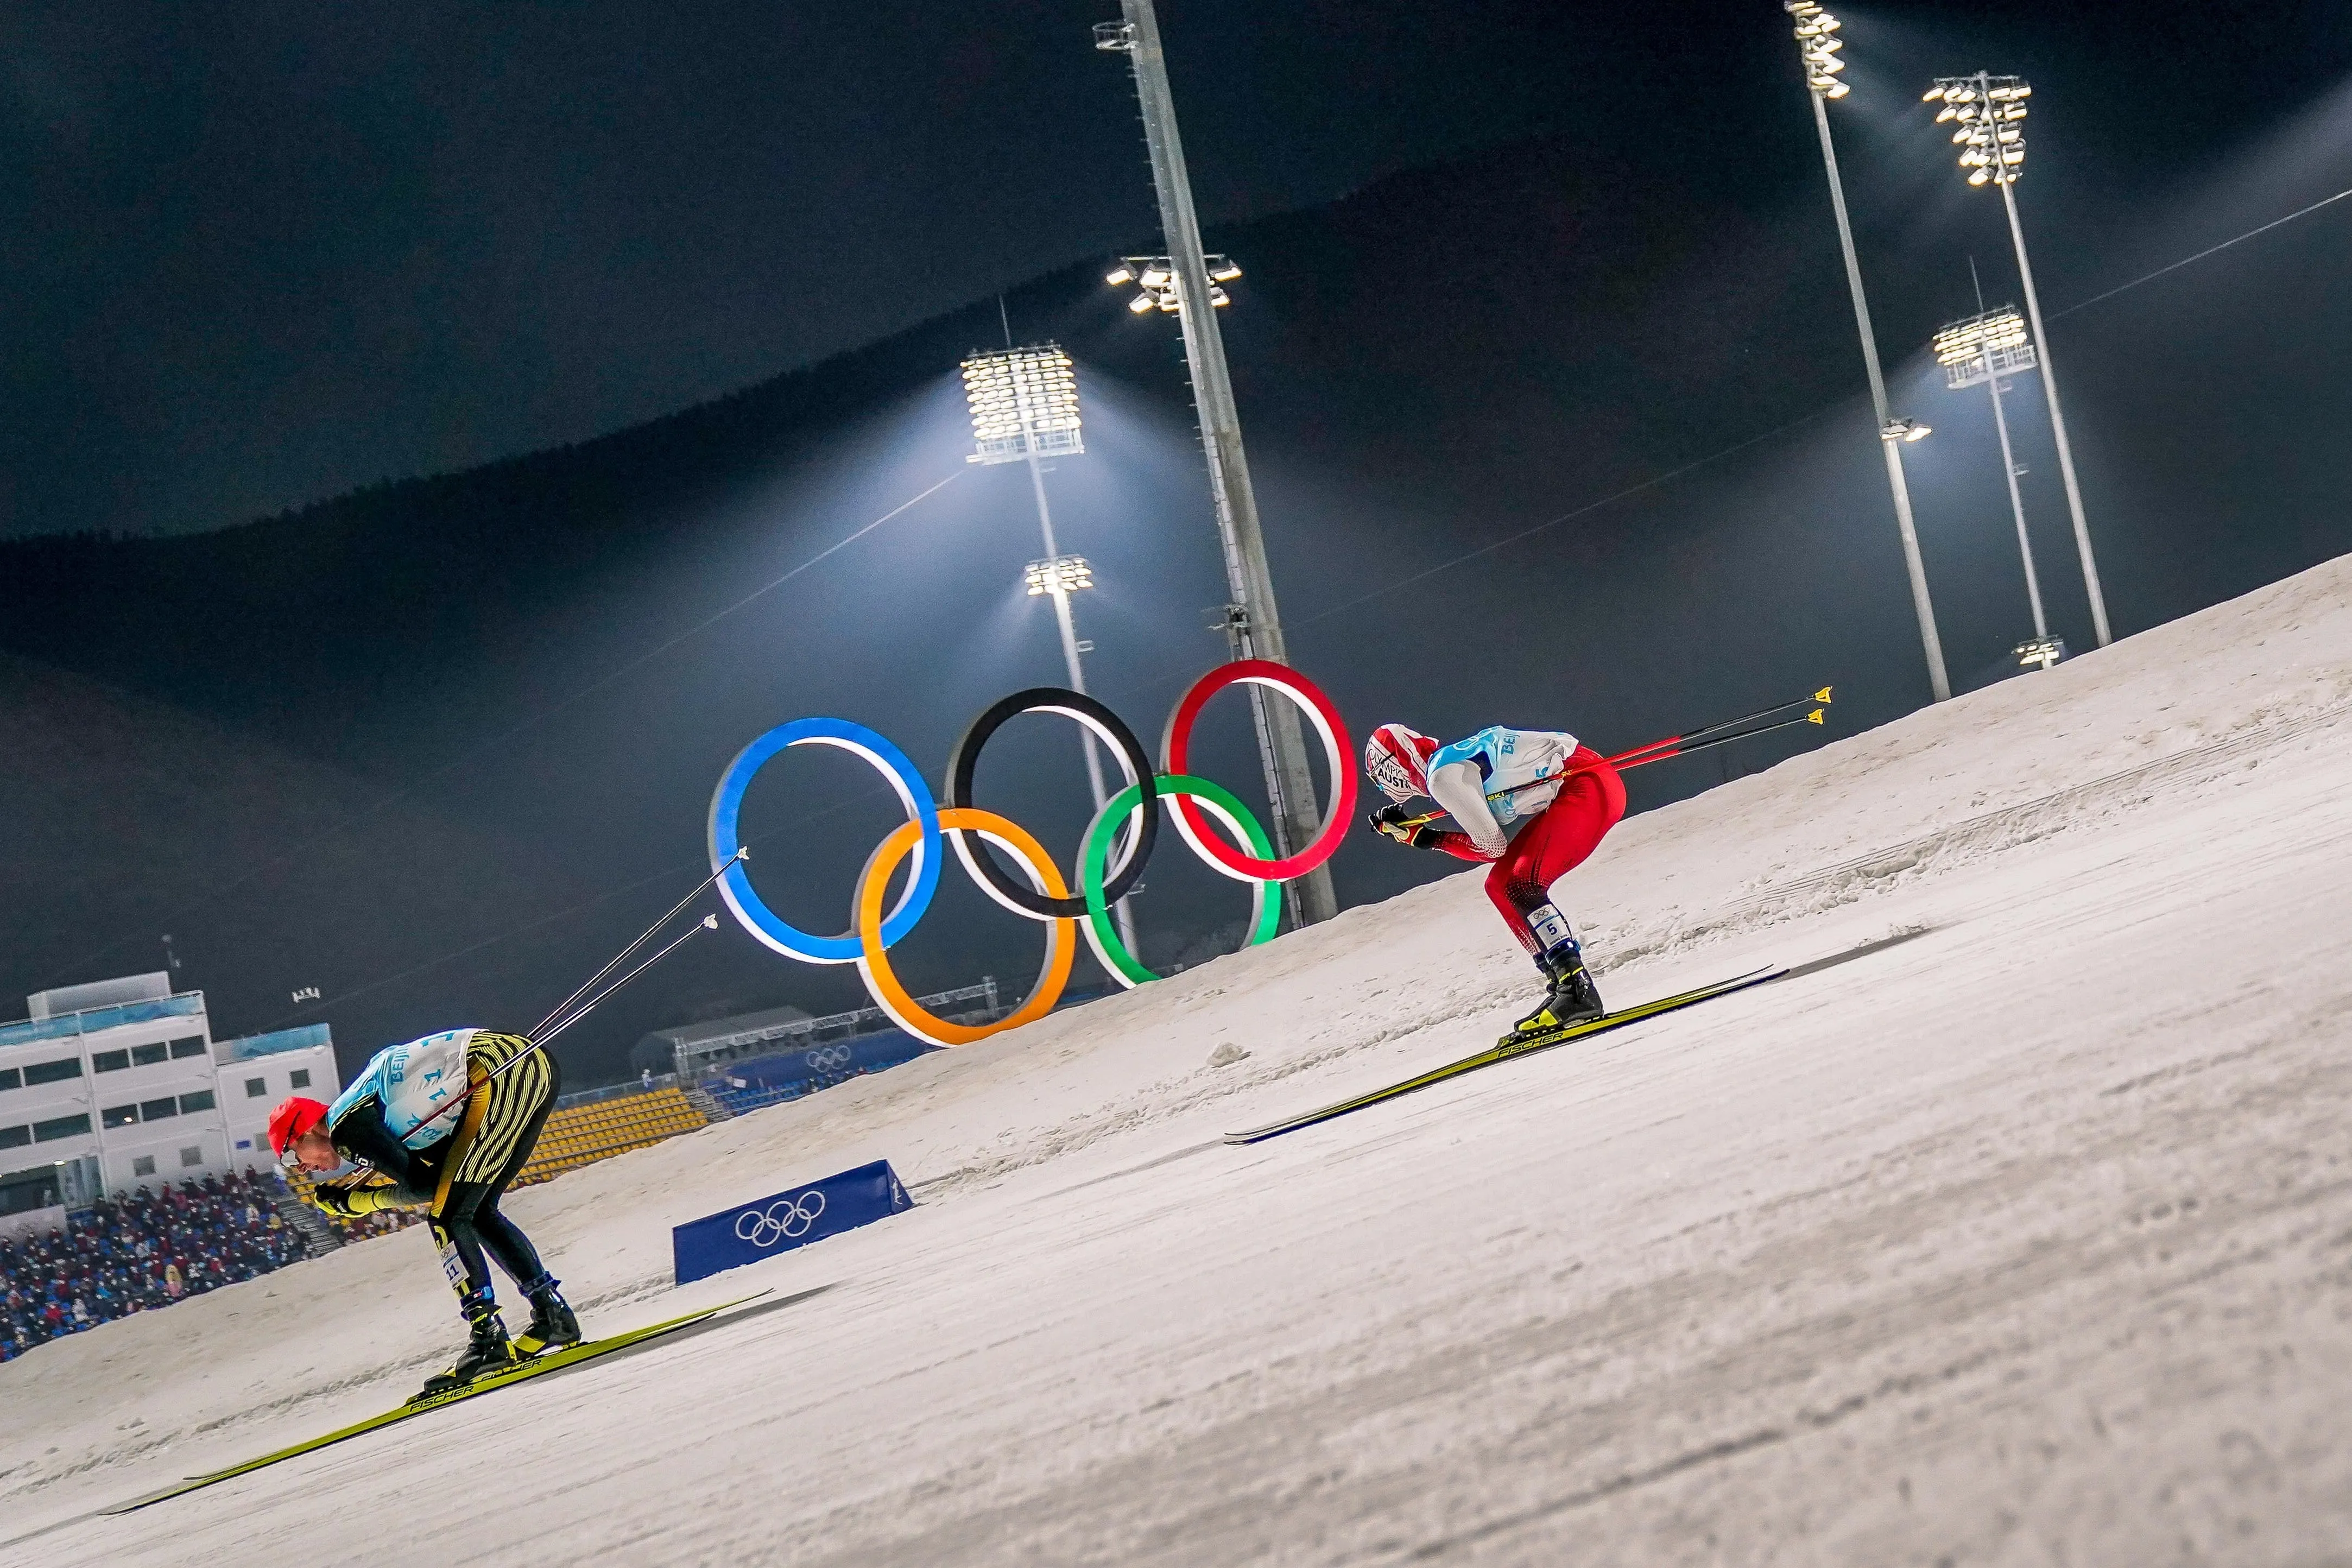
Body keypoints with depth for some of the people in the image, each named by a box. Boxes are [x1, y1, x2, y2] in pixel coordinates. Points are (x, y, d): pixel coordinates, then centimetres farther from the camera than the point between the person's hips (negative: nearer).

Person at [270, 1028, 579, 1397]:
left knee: (447, 1216, -6)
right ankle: (555, 1315, 19)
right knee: (477, 1212, 18)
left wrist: (360, 1200, 10)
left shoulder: (344, 1124, -3)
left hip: (502, 1071, -10)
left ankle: (488, 1339, -11)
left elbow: (420, 1188, -8)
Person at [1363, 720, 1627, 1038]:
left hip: (1590, 786, -10)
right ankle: (1564, 987, 7)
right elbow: (1493, 840, 17)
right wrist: (1415, 834, 14)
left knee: (1521, 888, -19)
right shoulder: (1453, 759, 17)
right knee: (1500, 885, 9)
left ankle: (1578, 990, -21)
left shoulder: (1441, 775, -12)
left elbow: (1493, 846, -10)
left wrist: (1429, 839, 0)